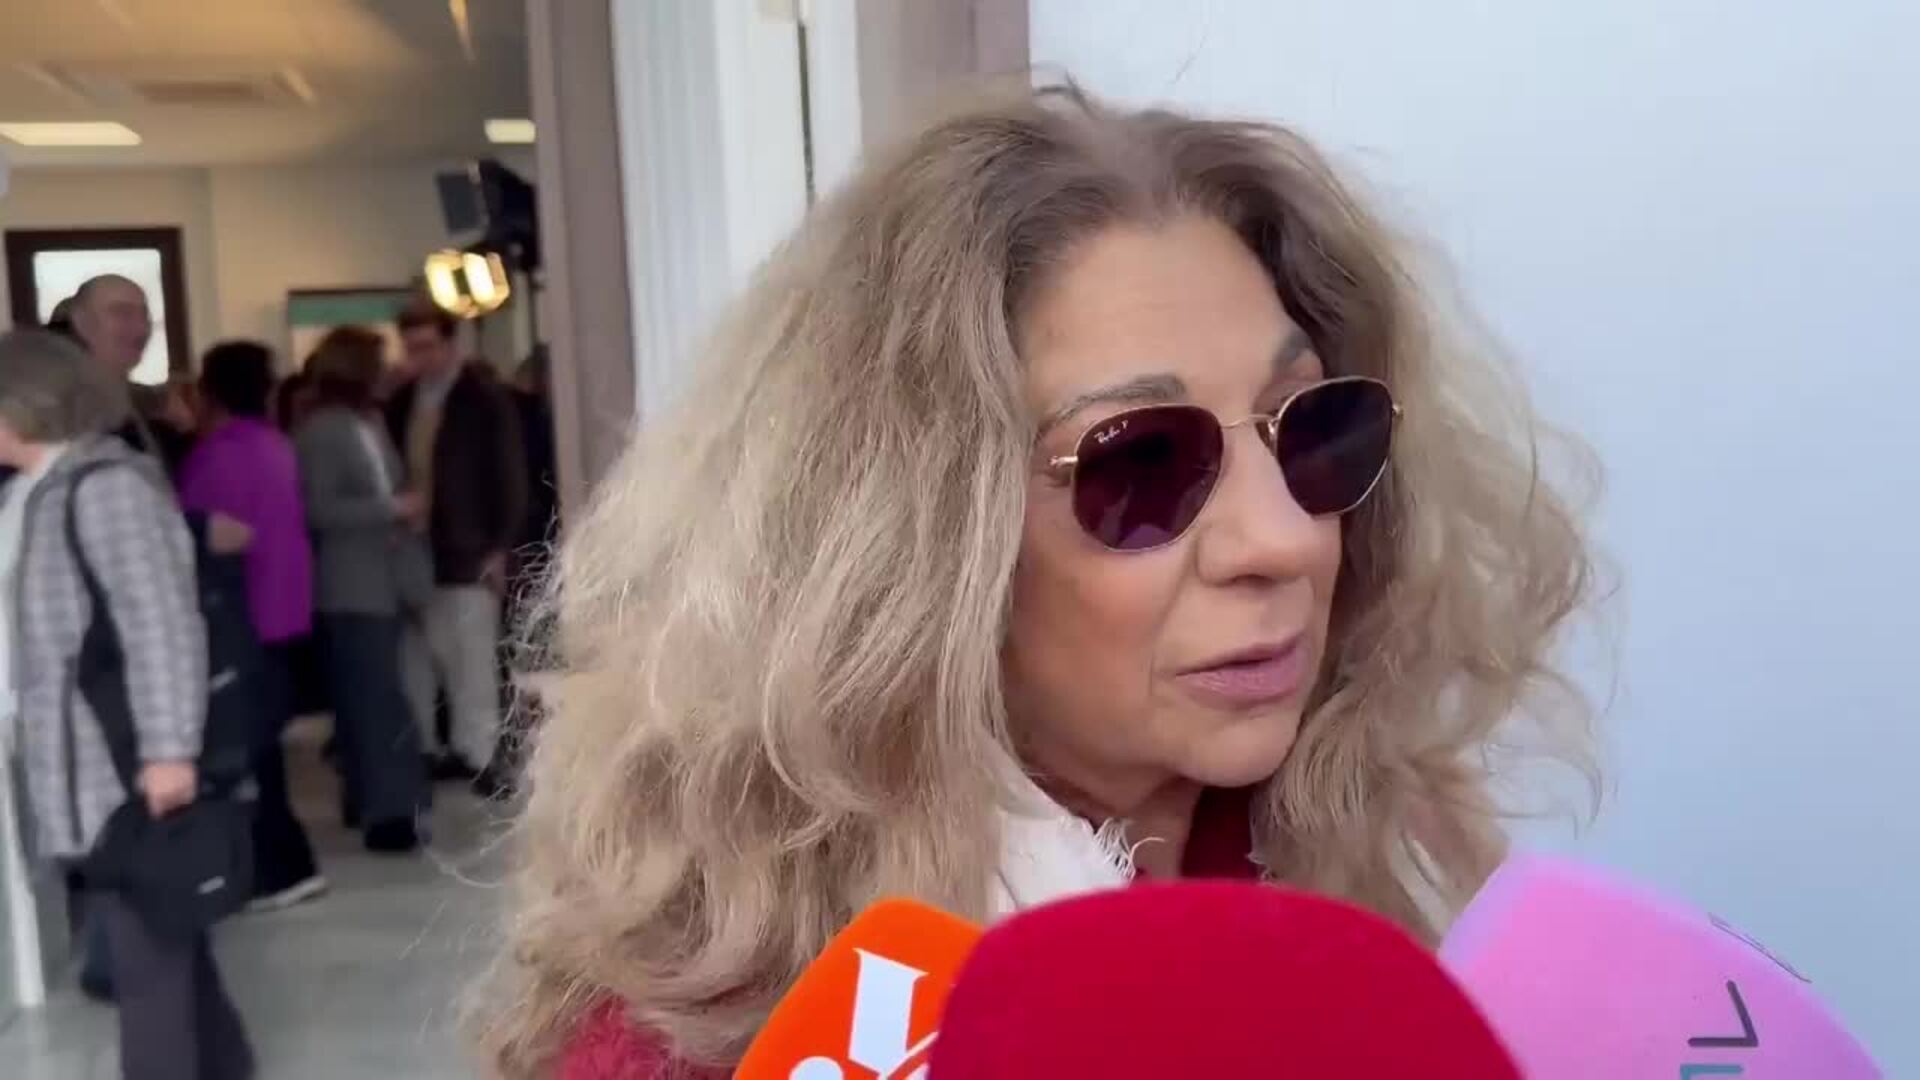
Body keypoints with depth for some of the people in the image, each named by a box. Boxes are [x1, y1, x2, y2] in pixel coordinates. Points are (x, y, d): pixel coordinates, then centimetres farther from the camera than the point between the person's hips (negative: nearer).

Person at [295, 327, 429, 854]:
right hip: (352, 587, -7)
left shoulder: (372, 421, 12)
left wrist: (409, 512, 2)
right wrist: (393, 509, -14)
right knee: (375, 699, -8)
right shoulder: (319, 431, -10)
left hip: (385, 580, 7)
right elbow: (319, 511, -15)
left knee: (368, 697, 12)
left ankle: (367, 799, 21)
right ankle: (385, 812, -7)